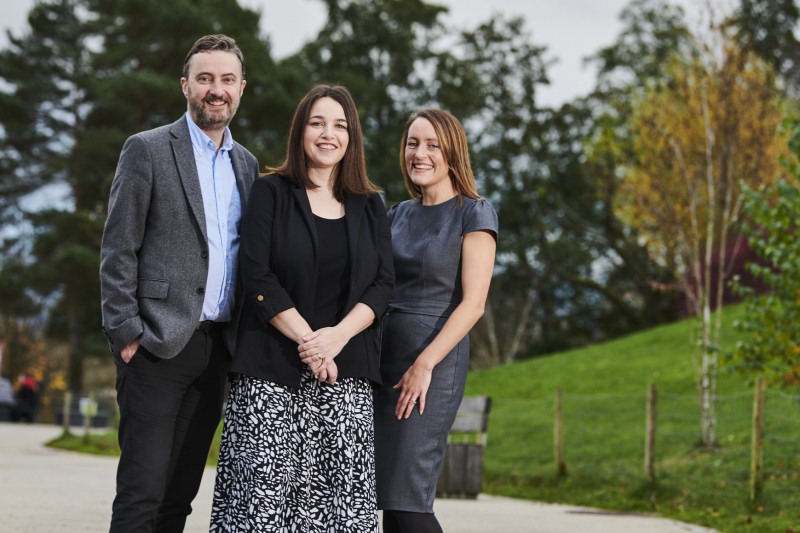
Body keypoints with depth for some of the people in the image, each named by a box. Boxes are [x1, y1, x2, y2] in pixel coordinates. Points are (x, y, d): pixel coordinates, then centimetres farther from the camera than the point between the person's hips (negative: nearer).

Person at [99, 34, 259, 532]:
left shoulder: (247, 164, 15)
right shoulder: (148, 150, -2)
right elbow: (118, 249, -5)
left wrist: (244, 337, 10)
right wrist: (125, 332, -12)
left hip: (216, 345, 6)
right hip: (159, 343, -5)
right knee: (142, 493, -7)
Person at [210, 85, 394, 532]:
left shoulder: (371, 206, 14)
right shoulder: (272, 193, 5)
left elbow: (383, 284, 6)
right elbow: (257, 277, -3)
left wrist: (336, 337, -11)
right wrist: (306, 340, -12)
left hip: (347, 371, 3)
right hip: (273, 368, -2)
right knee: (262, 494, -10)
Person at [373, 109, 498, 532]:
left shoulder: (473, 214, -2)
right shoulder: (398, 215, 16)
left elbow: (473, 303, -10)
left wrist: (425, 364, -17)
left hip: (436, 359, -6)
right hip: (384, 354, 6)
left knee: (406, 498, -14)